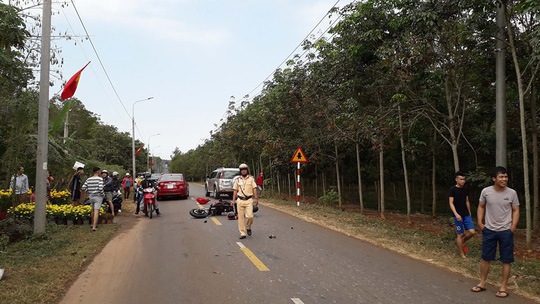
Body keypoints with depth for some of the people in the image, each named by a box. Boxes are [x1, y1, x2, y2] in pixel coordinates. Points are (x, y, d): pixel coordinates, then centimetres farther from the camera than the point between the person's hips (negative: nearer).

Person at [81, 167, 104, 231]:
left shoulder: (89, 179, 3)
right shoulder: (100, 179, -15)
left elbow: (83, 188, 0)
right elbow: (100, 188, -25)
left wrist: (90, 192, 15)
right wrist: (103, 194, -6)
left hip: (91, 196, 6)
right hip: (98, 197, -6)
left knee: (93, 210, 23)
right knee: (96, 211, -7)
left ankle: (93, 224, 34)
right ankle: (94, 227, -13)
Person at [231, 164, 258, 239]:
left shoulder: (251, 178, 4)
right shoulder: (237, 180, 8)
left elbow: (254, 189, 2)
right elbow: (235, 190, 9)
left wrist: (256, 198, -5)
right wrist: (233, 200, 2)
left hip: (249, 200, -2)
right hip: (240, 200, 2)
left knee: (250, 216, -14)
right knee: (240, 217, 1)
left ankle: (248, 227, 16)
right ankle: (242, 233, 8)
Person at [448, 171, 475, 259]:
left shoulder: (466, 189, 8)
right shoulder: (452, 190, -10)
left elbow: (467, 201, 17)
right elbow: (451, 203, -13)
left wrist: (469, 213, 18)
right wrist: (456, 214, -25)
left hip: (466, 215, 5)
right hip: (458, 215, -5)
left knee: (472, 232, -3)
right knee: (460, 234, 0)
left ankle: (461, 242, 25)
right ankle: (461, 253, 13)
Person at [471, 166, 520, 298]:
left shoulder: (512, 193, -8)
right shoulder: (486, 191, -7)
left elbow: (516, 210, 0)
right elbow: (481, 207, 7)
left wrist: (513, 226, -9)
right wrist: (480, 222, 0)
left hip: (506, 231, -1)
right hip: (489, 230, 1)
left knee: (506, 260, 5)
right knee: (485, 258, 10)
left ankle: (503, 287, 18)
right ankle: (482, 283, 24)